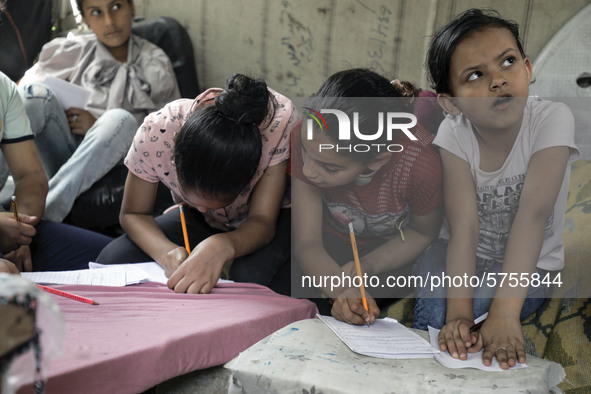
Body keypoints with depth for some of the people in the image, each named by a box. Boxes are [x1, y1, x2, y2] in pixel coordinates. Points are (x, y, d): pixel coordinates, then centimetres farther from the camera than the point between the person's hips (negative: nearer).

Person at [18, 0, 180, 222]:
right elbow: (24, 86, 13)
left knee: (120, 119, -34)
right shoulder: (74, 50, 15)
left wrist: (99, 125, -9)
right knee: (35, 91, -23)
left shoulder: (155, 63, 9)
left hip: (107, 156, -2)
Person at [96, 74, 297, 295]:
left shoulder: (279, 121, -38)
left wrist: (222, 247, -57)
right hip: (194, 222, 2)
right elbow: (132, 214, -15)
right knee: (110, 260, -21)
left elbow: (262, 220, -33)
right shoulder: (155, 133, -32)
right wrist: (165, 252, -38)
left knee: (249, 275, -36)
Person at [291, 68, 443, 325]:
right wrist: (342, 290, -44)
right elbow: (307, 242, -25)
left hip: (392, 249, -1)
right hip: (330, 242, 1)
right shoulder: (306, 139, -33)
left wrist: (368, 266, -29)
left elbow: (423, 233, -14)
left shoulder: (419, 165, -39)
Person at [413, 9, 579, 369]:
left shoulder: (552, 119, -21)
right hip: (465, 261, 2)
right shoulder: (454, 134, -16)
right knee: (436, 306, -27)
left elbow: (533, 213, -32)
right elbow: (464, 224, -27)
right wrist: (458, 312, -41)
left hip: (527, 265, -1)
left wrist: (504, 314, -42)